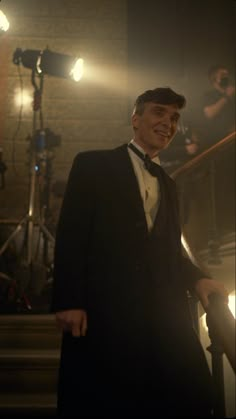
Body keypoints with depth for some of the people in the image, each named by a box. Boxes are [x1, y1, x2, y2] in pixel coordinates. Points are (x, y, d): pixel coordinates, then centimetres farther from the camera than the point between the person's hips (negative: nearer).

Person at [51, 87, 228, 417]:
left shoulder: (168, 185, 26)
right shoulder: (93, 165, 7)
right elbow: (70, 233, -3)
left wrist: (196, 279, 3)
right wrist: (68, 301, -13)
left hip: (165, 313, 5)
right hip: (103, 310, -5)